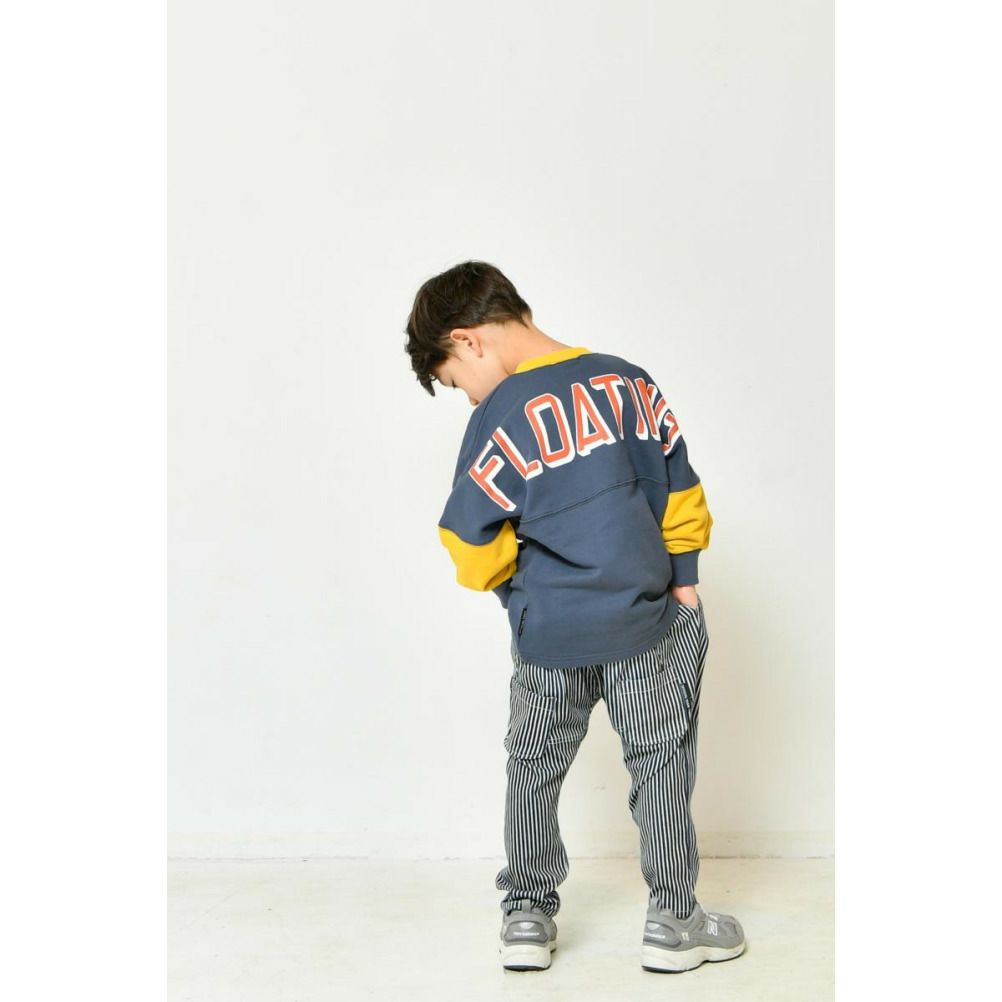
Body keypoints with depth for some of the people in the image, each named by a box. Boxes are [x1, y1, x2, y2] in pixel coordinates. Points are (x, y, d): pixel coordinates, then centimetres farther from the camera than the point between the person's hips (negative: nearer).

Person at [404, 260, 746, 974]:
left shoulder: (502, 416, -16)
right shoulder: (631, 383, -2)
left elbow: (476, 554, -13)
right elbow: (681, 497, 5)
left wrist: (520, 586, 7)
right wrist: (681, 584, 14)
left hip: (549, 637, -2)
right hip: (647, 624, 3)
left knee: (534, 768, 17)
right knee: (661, 763, 16)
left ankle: (527, 917, 25)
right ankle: (673, 923, 22)